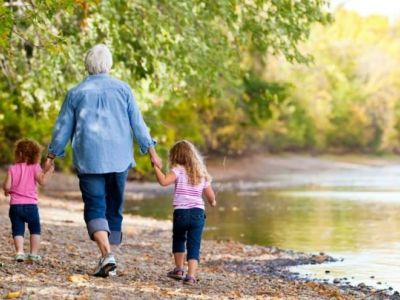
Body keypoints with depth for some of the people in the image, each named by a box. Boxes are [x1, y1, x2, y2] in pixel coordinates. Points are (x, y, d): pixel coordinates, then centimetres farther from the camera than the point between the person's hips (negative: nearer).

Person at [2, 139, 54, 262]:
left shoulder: (12, 168, 0)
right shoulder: (34, 167, -3)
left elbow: (6, 186, -6)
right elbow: (42, 181, -16)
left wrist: (7, 191, 16)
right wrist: (49, 171, -2)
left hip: (15, 205, 1)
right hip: (31, 205, -1)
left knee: (18, 230, 5)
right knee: (35, 230, 14)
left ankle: (19, 252, -10)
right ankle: (34, 253, 11)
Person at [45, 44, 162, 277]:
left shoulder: (76, 93, 3)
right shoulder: (122, 89, 4)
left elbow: (63, 127, 7)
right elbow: (137, 123, 4)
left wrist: (52, 156, 16)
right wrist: (151, 151, 10)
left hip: (89, 159, -2)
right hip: (119, 158, 2)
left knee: (95, 207, -6)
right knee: (114, 207, 12)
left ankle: (107, 253, -26)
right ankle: (108, 255, 14)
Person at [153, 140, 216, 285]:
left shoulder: (179, 170, -2)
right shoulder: (202, 173, 13)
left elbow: (164, 181, -21)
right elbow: (211, 196, 16)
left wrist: (156, 168, -11)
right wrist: (213, 202, 37)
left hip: (181, 212, -2)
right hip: (198, 213, 2)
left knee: (178, 240, 23)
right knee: (194, 245, 0)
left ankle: (179, 269, 25)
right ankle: (191, 275, -12)